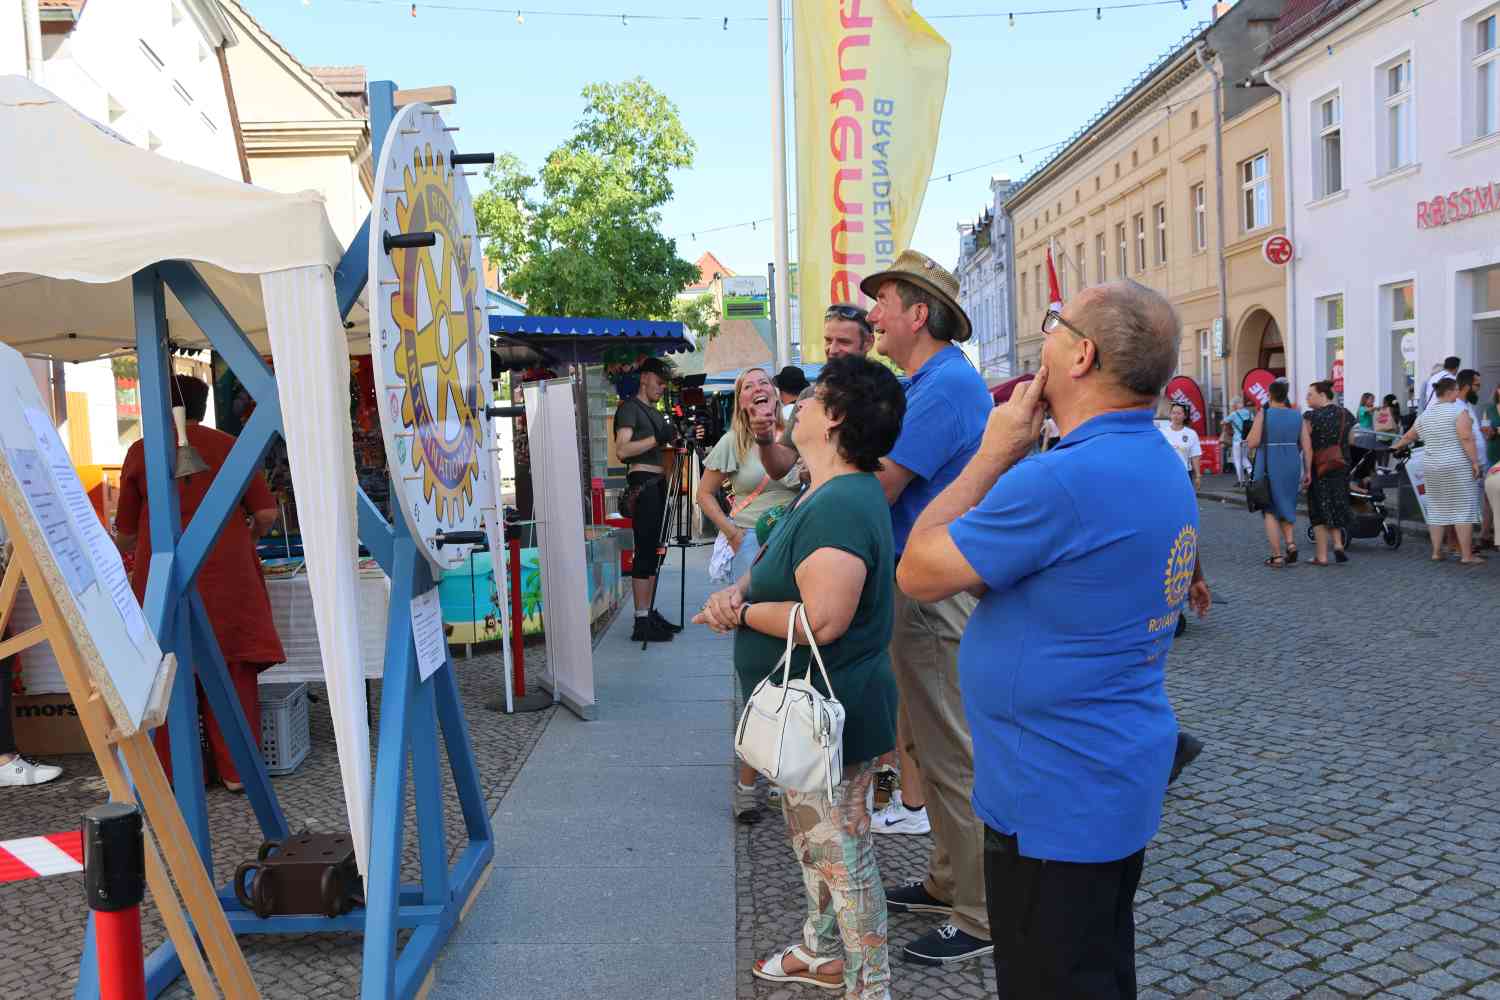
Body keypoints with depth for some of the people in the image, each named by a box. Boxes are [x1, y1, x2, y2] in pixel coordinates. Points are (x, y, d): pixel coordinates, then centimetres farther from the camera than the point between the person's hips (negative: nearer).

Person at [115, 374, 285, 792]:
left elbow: (126, 531, 10)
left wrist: (113, 551, 32)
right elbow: (267, 513, 1)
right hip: (227, 575, 0)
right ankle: (237, 770, 10)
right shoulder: (230, 446, 4)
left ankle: (172, 773, 13)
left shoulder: (140, 453, 4)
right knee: (232, 671, 6)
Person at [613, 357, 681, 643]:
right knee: (645, 551, -11)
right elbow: (622, 450, -17)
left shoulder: (655, 411, 22)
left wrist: (676, 440, 10)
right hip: (642, 482, -9)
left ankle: (650, 613, 17)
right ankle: (641, 622, -9)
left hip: (658, 482, 9)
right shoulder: (629, 408, -5)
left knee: (656, 551, 10)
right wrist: (657, 438, -22)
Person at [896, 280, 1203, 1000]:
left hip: (1057, 799, -10)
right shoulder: (1161, 463, 6)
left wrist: (994, 453, -12)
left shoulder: (1064, 479, -28)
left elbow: (917, 574, -18)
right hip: (1122, 782, 10)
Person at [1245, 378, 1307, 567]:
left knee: (1271, 511, 4)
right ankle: (1291, 543, 3)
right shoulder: (1297, 416, 3)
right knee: (1286, 507, 21)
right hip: (1292, 466, 4)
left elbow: (1253, 443, -14)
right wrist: (1308, 471, 7)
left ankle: (1277, 556, 1)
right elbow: (1306, 447, 1)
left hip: (1268, 468, -4)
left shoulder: (1263, 414, -9)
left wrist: (1249, 437, 7)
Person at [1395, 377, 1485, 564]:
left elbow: (1408, 436, 23)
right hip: (1457, 467, -6)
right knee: (1463, 508, -2)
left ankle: (1436, 552, 14)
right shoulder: (1458, 411, -9)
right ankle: (1466, 555, -3)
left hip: (1431, 467, 6)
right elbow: (1466, 438, -18)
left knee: (1436, 509, 12)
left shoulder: (1425, 415, 10)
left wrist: (1396, 446, 40)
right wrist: (1475, 462, -15)